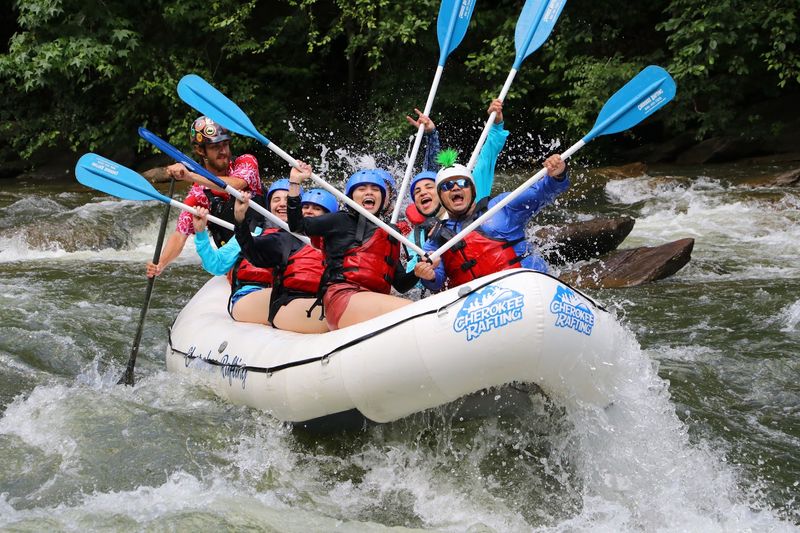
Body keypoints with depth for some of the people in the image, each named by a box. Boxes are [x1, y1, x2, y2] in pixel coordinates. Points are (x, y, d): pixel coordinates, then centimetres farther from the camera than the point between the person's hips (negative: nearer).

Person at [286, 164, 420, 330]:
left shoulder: (390, 236, 32)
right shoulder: (342, 220, 20)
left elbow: (400, 284, 28)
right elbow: (297, 225, 10)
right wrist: (295, 182, 5)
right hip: (343, 296, -5)